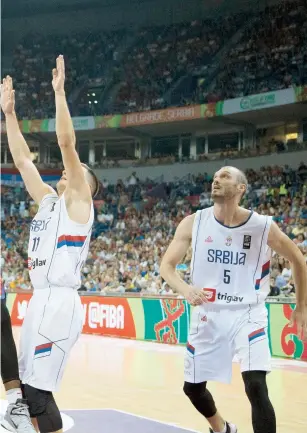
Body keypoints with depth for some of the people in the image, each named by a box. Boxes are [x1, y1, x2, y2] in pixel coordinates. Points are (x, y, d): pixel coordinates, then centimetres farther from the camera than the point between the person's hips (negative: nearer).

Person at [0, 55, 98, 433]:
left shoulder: (78, 201, -2)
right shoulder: (48, 201, 18)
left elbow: (66, 141, -12)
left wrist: (59, 92, -12)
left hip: (59, 303, -8)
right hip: (41, 300, 9)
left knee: (38, 388, -11)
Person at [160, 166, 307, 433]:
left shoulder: (263, 226, -10)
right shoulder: (193, 223, -6)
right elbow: (167, 264, -5)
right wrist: (185, 289, -26)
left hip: (247, 315, -3)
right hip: (208, 314, 3)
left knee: (256, 386, -21)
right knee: (192, 387, 15)